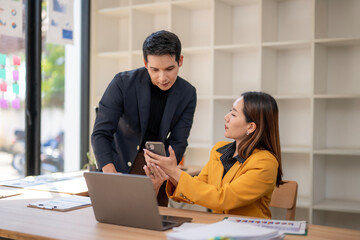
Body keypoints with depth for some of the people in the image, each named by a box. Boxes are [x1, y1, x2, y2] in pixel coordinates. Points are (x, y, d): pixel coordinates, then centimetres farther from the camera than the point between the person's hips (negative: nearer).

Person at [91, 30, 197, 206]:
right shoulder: (123, 83, -15)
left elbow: (177, 143, -9)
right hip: (120, 164, -1)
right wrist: (112, 175, -32)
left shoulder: (187, 94, -7)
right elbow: (100, 134, -17)